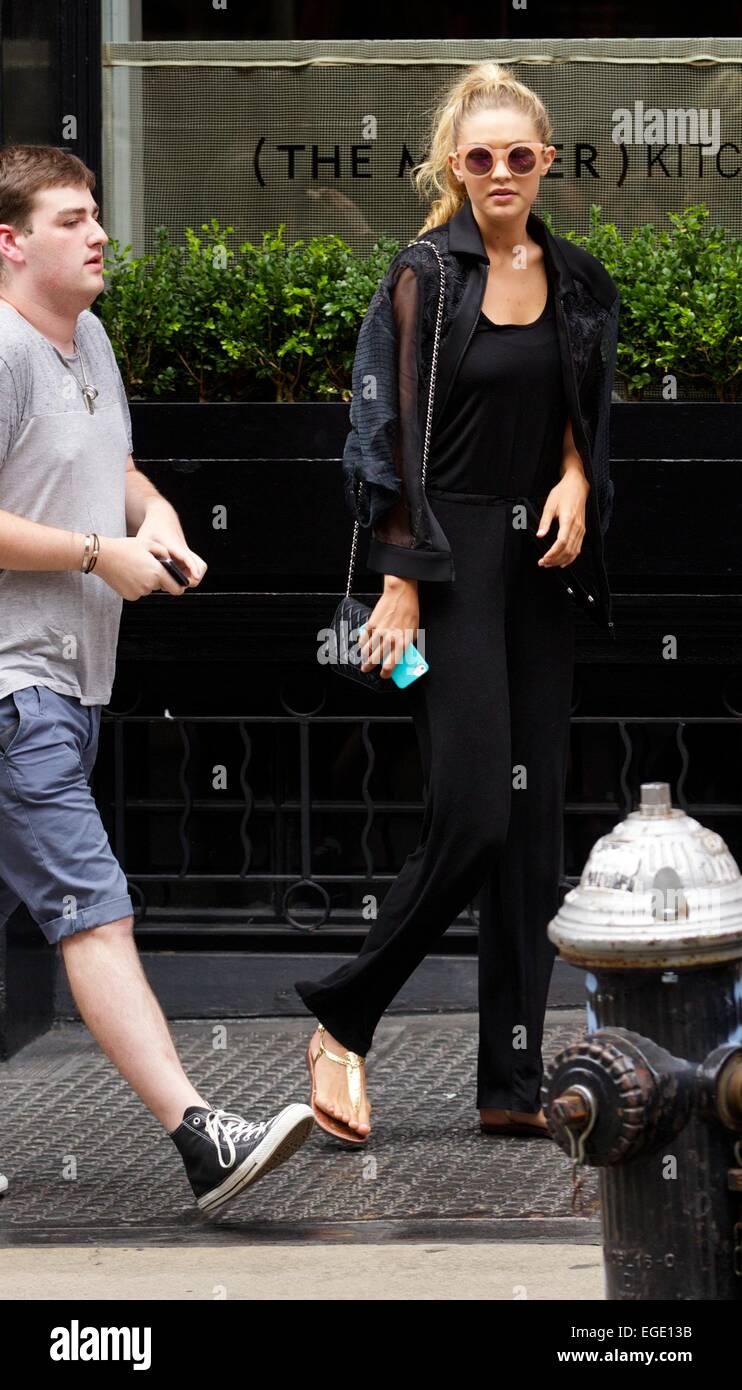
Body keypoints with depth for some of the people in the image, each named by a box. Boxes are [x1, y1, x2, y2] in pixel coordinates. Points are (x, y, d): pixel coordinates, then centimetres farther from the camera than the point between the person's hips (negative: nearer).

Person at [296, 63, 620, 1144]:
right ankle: (342, 1023, 3)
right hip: (450, 560, -6)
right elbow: (394, 438, -9)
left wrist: (575, 480, -2)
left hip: (539, 566, 6)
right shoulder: (425, 277, -6)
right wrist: (400, 585, -15)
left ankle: (513, 1084, 5)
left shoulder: (577, 283, 10)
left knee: (533, 820, 3)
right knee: (472, 816, -14)